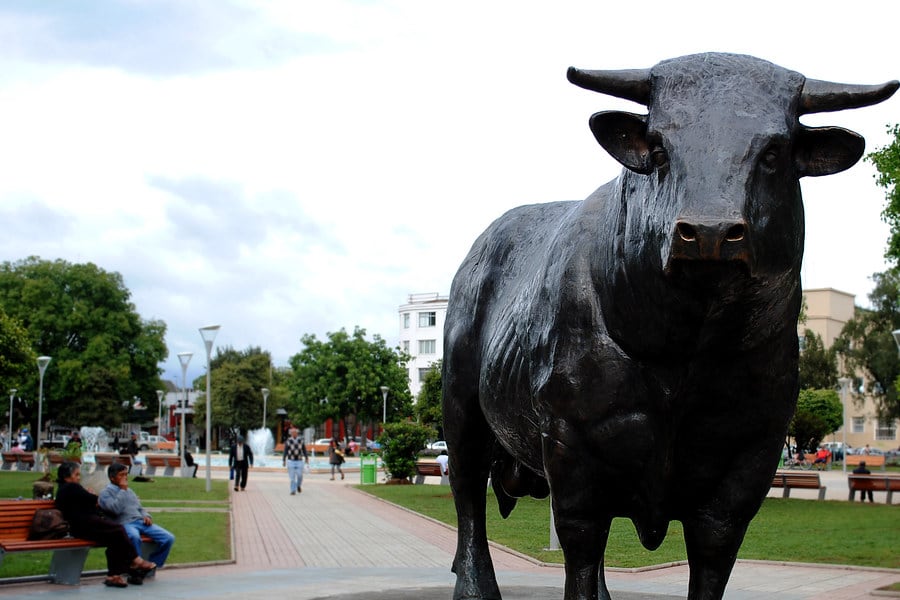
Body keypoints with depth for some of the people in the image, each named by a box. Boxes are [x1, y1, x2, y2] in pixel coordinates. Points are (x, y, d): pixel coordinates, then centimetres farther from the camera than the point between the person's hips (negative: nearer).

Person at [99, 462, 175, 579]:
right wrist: (122, 490, -6)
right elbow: (115, 509, -13)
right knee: (134, 537, -43)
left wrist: (146, 516, 7)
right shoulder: (106, 493, 5)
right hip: (124, 524, -7)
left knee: (169, 538, -12)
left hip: (141, 521, 7)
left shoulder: (130, 491, 27)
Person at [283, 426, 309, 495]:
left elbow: (304, 450, 3)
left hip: (299, 462, 2)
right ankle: (293, 491, 3)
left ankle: (298, 485, 27)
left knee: (300, 476, -2)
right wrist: (284, 461, -5)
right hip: (291, 461, -2)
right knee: (292, 477, -4)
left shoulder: (301, 441, 2)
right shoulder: (288, 441, -5)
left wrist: (307, 458, -7)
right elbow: (285, 451, -2)